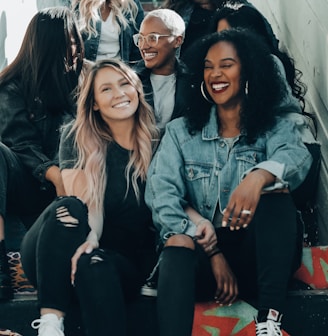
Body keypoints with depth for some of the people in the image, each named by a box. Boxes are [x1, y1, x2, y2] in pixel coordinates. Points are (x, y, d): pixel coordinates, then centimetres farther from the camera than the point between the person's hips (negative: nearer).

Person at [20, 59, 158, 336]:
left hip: (125, 261, 0)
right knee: (67, 208, -32)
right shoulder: (77, 138, -1)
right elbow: (80, 202, -14)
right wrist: (88, 237, -36)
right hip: (56, 261, 0)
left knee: (94, 265, -36)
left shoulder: (157, 142, 3)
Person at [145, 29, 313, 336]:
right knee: (178, 242, -32)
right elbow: (161, 193, -6)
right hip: (201, 253, 0)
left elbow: (296, 156, -17)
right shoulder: (180, 132, 11)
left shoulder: (274, 127, 8)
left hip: (259, 255, 0)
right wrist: (213, 253, -20)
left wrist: (259, 176, -43)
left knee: (274, 188, -26)